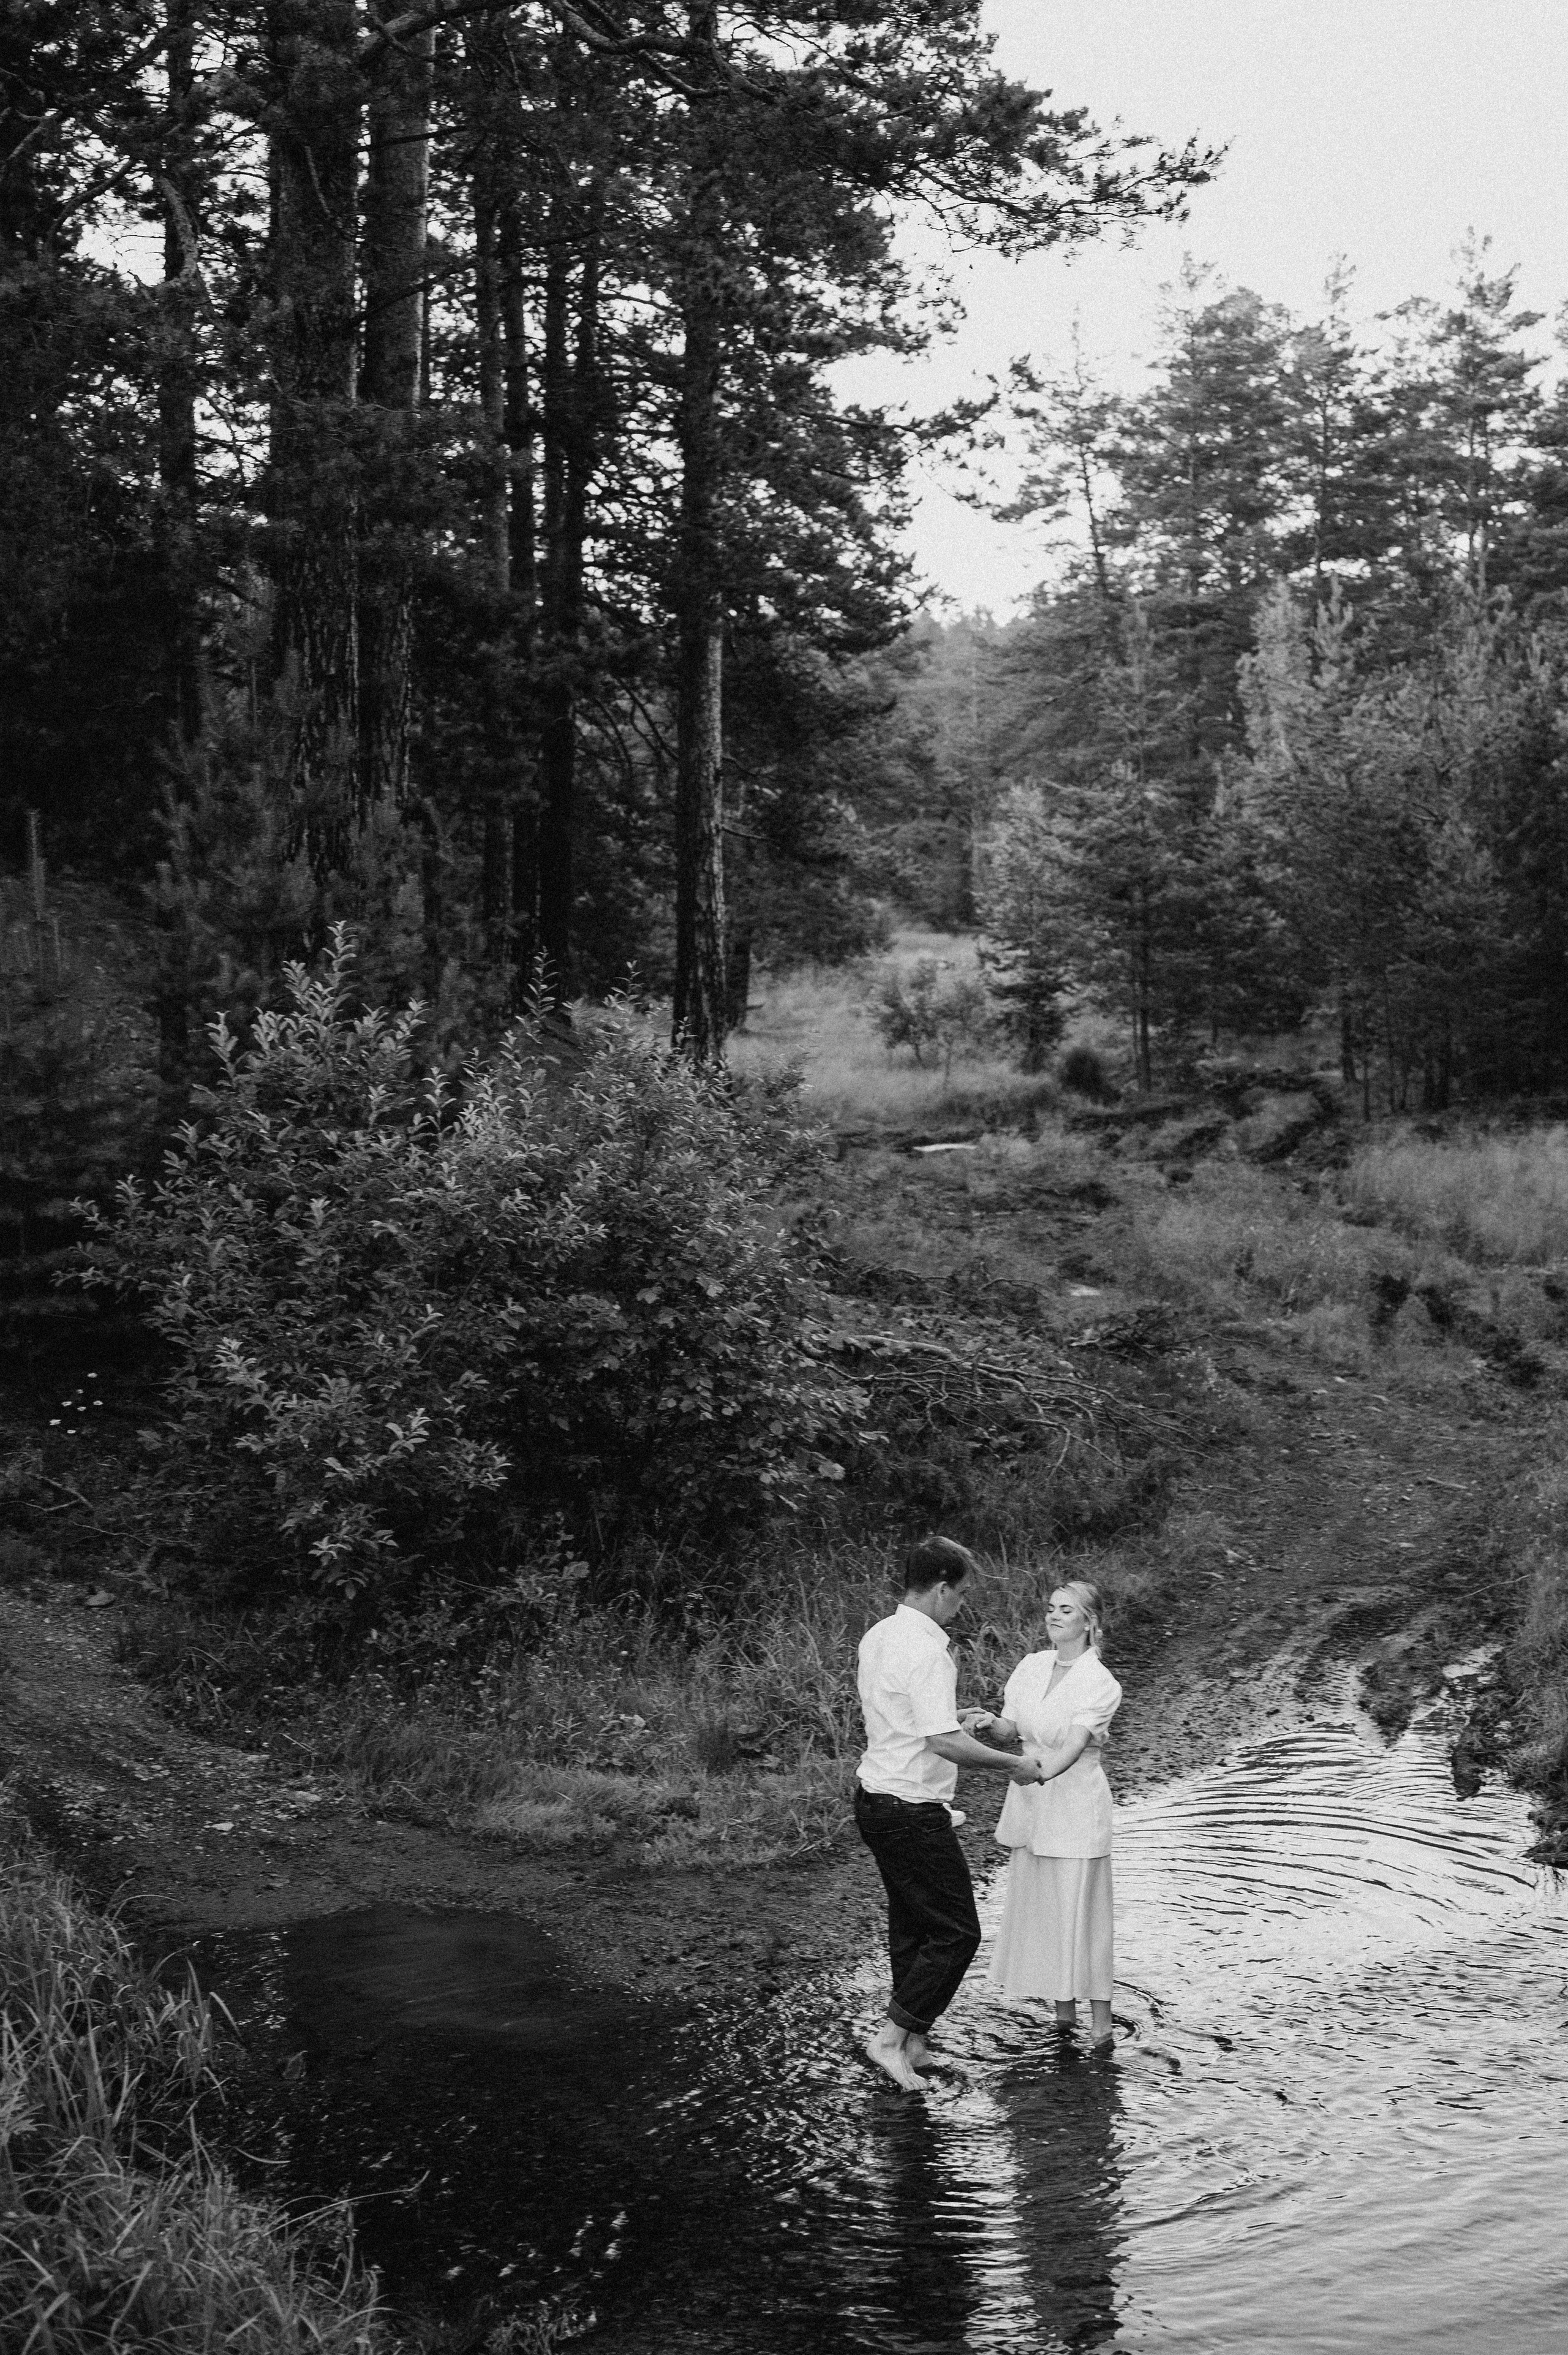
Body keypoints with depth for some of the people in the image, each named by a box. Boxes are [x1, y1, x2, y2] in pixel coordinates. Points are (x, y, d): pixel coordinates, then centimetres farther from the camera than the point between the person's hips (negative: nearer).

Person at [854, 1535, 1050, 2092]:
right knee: (956, 1933, 0)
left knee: (910, 1928, 19)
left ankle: (915, 2043, 27)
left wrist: (963, 1722, 22)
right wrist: (1012, 1765, -15)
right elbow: (945, 1742, -27)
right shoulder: (926, 1650, -22)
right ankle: (892, 2038, 0)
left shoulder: (877, 1636, 8)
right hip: (913, 1812, -10)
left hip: (874, 1796, 10)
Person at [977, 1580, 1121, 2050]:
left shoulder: (1100, 1684, -12)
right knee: (1039, 1906, 11)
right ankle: (1063, 2008, 24)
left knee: (1081, 1908, -4)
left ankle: (1101, 2022, 4)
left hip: (1076, 1799, -6)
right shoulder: (1031, 1667, 5)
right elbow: (1012, 1730, 5)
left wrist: (1040, 1773, -38)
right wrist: (989, 1725, -16)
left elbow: (1073, 1747, -23)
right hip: (1030, 1800, 6)